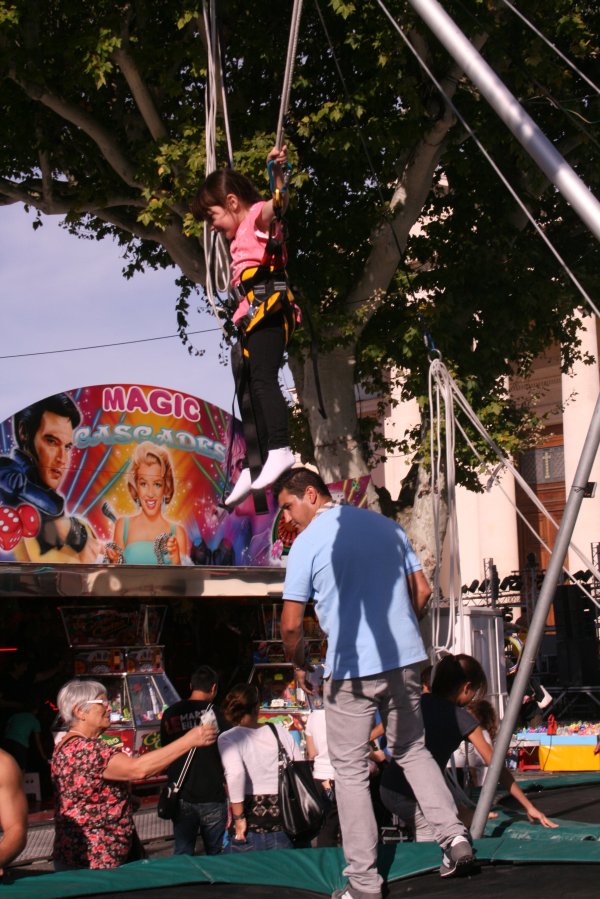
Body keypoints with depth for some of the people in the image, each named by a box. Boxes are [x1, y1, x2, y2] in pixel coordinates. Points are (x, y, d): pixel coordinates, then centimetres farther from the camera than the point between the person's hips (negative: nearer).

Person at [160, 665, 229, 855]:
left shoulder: (170, 714, 1)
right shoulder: (215, 714, -9)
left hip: (181, 797, 3)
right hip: (211, 796, -3)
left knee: (182, 854, 8)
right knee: (215, 855, 8)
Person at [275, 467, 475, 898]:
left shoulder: (307, 543, -7)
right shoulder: (386, 525, 8)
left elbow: (291, 625, -9)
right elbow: (422, 591, 11)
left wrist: (300, 665, 8)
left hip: (352, 669, -5)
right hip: (406, 659, 5)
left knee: (351, 771, 5)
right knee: (413, 750, 21)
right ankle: (454, 834, 7)